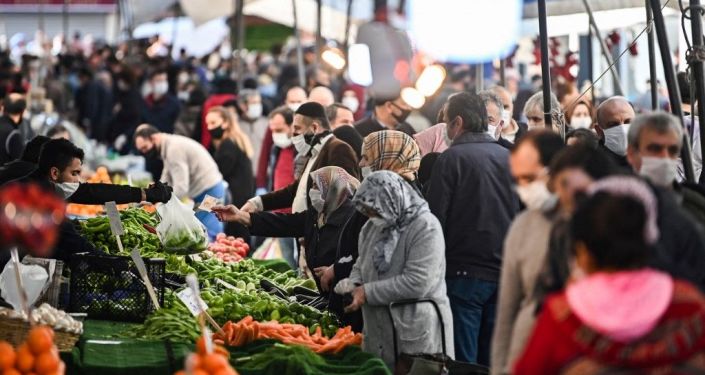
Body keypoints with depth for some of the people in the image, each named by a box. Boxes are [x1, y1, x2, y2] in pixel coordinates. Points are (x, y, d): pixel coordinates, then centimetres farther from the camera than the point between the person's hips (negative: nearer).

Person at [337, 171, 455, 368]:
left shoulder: (426, 227, -14)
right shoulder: (372, 227, 11)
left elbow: (417, 283, -21)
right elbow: (361, 265, 23)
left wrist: (368, 292, -17)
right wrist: (354, 284, -1)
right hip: (378, 334, 7)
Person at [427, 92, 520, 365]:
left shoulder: (452, 158, -8)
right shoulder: (508, 157, 8)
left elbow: (436, 217, -10)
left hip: (465, 273, -5)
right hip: (505, 272, 5)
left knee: (463, 362, -2)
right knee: (493, 360, 11)